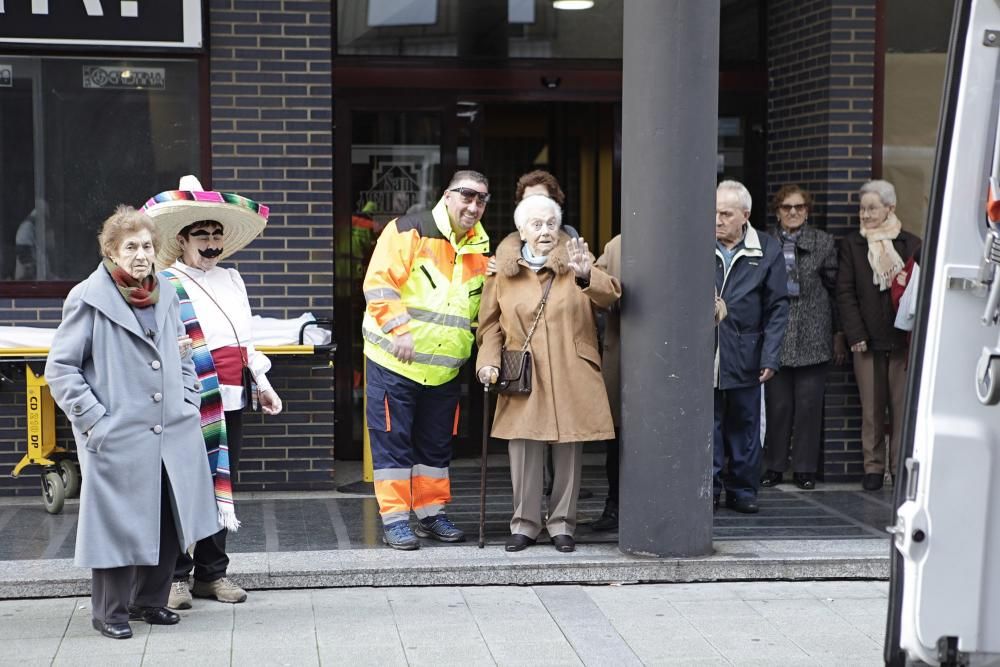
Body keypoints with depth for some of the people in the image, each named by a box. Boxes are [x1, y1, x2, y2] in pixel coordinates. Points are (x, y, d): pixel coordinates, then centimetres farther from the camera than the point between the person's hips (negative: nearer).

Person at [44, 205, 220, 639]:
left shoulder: (166, 297, 13)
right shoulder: (88, 300, -6)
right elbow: (60, 368, -5)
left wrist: (188, 405, 11)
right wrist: (93, 420, -12)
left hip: (173, 436, 6)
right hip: (118, 440, -6)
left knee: (168, 524, 11)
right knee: (119, 525, 1)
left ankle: (149, 601, 27)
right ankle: (110, 612, 16)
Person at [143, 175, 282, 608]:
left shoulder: (231, 279, 19)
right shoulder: (165, 285, -4)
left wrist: (262, 385, 22)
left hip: (230, 401, 7)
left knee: (222, 484, 10)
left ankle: (213, 572, 19)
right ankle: (176, 575, 6)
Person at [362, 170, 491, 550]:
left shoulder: (480, 248, 10)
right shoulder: (410, 232, -10)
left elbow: (481, 307, 20)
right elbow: (378, 283, -16)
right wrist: (400, 328, -23)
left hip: (445, 369, 6)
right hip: (395, 362, -6)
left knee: (436, 444, 13)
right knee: (393, 440, -1)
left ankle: (432, 513, 24)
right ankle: (395, 519, 6)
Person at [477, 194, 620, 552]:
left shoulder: (575, 262, 6)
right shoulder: (504, 271, 6)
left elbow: (610, 295, -11)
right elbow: (490, 324, 9)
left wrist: (586, 275, -31)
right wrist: (488, 361, -6)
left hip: (571, 378, 0)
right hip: (523, 379, 0)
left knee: (569, 453, 4)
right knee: (524, 451, -4)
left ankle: (562, 524, 16)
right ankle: (525, 524, 10)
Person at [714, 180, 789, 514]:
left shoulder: (767, 250, 2)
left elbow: (777, 307, 2)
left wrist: (770, 357, -4)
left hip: (745, 357, 0)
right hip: (702, 354, 0)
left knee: (745, 426, 9)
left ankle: (742, 490, 19)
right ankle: (708, 489, 13)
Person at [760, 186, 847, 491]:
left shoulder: (824, 243, 6)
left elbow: (835, 289, 8)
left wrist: (839, 334, 5)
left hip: (813, 337, 0)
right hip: (776, 336, 0)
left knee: (809, 403, 1)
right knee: (777, 404, 1)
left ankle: (805, 468, 10)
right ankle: (774, 467, 12)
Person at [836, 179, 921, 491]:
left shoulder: (911, 245, 7)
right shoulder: (851, 244, 7)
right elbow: (845, 292, 3)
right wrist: (855, 335, -5)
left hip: (903, 338, 0)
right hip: (868, 339, 0)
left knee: (903, 404, -1)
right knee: (871, 407, 2)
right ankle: (874, 467, 9)